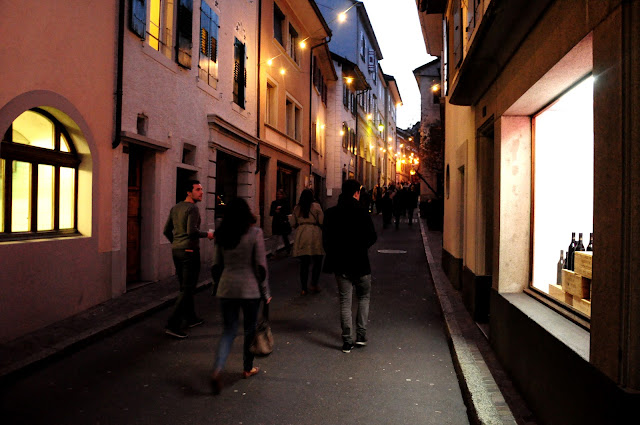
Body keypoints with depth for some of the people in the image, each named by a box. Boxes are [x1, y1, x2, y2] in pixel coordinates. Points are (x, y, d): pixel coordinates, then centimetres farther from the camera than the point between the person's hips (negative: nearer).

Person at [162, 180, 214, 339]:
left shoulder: (175, 208, 13)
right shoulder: (192, 208, -13)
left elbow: (166, 231, 15)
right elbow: (192, 231, -25)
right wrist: (207, 234, -9)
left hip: (176, 250, 9)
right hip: (190, 251, -9)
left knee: (184, 287, 19)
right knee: (187, 289, -4)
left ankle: (191, 318, 33)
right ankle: (173, 324, -8)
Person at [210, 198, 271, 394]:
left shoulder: (221, 235, 2)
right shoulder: (255, 233, -10)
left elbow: (216, 265, 7)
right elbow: (261, 265, -9)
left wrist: (217, 286, 20)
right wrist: (266, 292, -1)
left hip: (226, 288, 3)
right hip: (250, 289, -3)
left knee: (228, 330, 10)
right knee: (250, 328, 16)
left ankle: (217, 370, -8)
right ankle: (248, 368, 30)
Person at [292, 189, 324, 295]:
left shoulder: (296, 208, 8)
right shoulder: (316, 206, -2)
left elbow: (294, 224, 13)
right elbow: (321, 222, -4)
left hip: (301, 237, 3)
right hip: (314, 235, -3)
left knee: (304, 263, 7)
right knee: (317, 262, 9)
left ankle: (303, 288, 9)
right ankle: (314, 284, 2)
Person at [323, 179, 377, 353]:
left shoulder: (331, 213, -3)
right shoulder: (362, 212, -12)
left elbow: (326, 239, 0)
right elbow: (372, 237, -9)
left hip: (340, 264, 2)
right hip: (360, 263, -2)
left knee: (345, 301, 7)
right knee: (364, 297, 18)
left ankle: (347, 341, 10)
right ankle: (361, 335, 14)